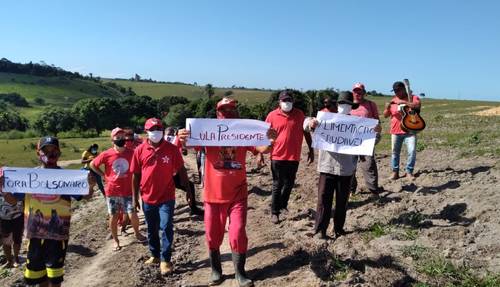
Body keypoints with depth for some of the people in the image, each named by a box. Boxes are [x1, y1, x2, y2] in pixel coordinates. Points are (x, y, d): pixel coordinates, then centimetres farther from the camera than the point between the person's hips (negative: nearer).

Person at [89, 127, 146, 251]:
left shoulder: (131, 153, -7)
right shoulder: (106, 154, -9)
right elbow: (92, 165, 5)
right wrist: (104, 175, -1)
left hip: (128, 191, 0)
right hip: (112, 191, 0)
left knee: (132, 215, -5)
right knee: (113, 216, 9)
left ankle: (137, 233, 24)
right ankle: (116, 241, 27)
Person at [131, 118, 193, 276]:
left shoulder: (172, 149, -6)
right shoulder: (140, 150, -3)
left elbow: (181, 170, -1)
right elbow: (136, 175, 3)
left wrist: (188, 190, 0)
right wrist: (134, 197, 4)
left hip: (167, 197, -2)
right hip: (148, 198, 3)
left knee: (166, 228, -5)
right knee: (152, 229, 17)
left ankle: (165, 260, 10)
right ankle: (155, 255, 35)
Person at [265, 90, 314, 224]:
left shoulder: (299, 114, 2)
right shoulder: (272, 115, -3)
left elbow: (306, 133, 10)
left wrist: (311, 150, 9)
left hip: (294, 157, 2)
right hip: (278, 156, -2)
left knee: (289, 184, 13)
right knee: (277, 185, 4)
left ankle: (283, 205, 34)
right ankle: (274, 212, 13)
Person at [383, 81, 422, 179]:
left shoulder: (413, 98, 2)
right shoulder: (393, 100, 10)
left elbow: (417, 106, -21)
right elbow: (385, 115, 10)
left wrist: (404, 102, -24)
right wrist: (387, 108, -11)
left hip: (410, 131, -3)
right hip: (396, 131, 3)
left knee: (412, 151, -9)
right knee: (395, 152, 8)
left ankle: (409, 172, 5)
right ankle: (395, 172, 18)